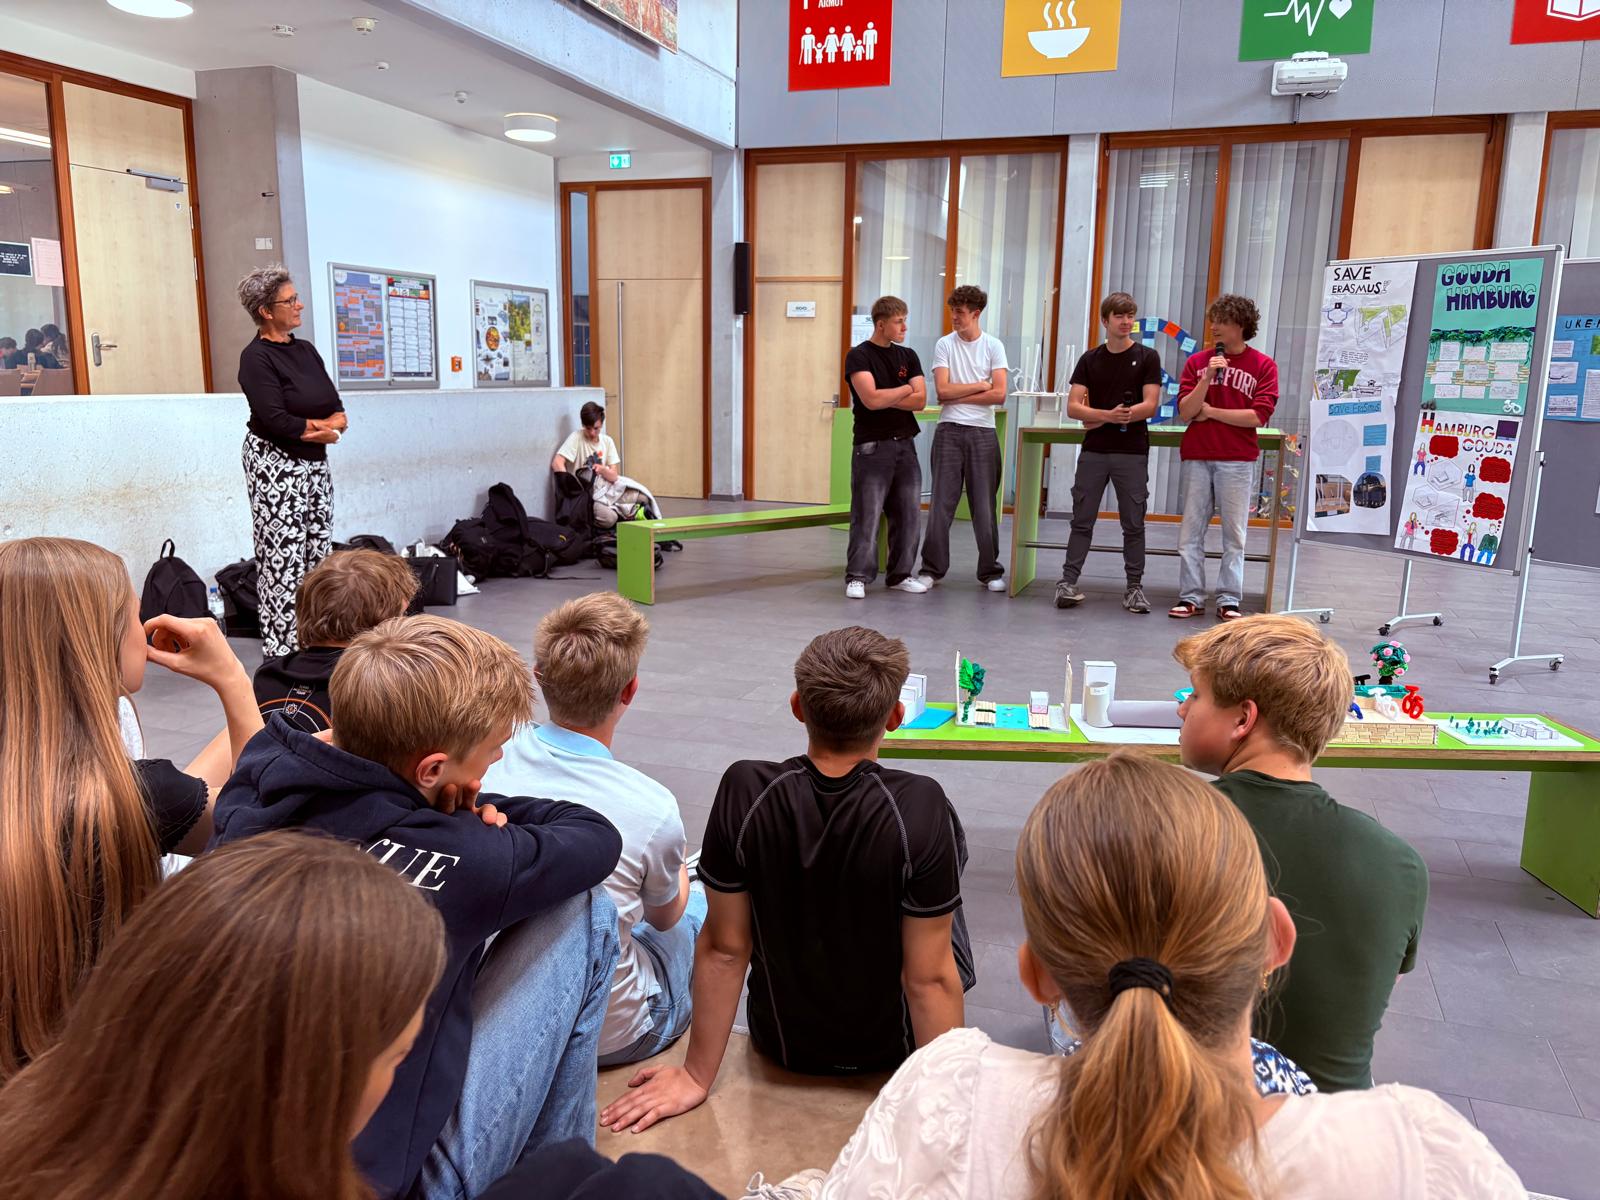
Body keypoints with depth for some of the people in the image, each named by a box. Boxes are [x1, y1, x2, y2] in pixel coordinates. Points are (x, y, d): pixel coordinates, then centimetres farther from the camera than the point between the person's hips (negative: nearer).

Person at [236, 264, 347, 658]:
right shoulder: (256, 358, -9)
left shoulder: (305, 350, 12)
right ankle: (284, 648, -1)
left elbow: (339, 411, 8)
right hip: (276, 465, -7)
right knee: (284, 559, -6)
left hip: (314, 463, 7)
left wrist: (322, 425, -12)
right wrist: (323, 431, -7)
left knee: (319, 552, 6)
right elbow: (275, 419, -20)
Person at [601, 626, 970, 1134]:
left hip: (780, 1041, 2)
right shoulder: (921, 807, -30)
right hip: (892, 1045, -1)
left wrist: (698, 1076, -1)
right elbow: (929, 977, -22)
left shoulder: (743, 792, -24)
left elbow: (724, 948, -14)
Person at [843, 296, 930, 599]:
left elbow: (920, 401, 1)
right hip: (872, 446, -5)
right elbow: (871, 399, -17)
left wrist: (884, 398, -9)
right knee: (867, 514, -5)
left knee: (907, 513, 6)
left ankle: (901, 574, 16)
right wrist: (905, 389, -3)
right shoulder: (859, 356, -4)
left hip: (905, 444, 5)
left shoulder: (908, 356, 12)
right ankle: (857, 576, 1)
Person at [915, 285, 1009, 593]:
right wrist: (980, 385, -4)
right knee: (941, 502, 0)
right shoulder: (944, 344, 4)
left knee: (984, 505, 4)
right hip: (949, 431, 0)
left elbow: (999, 394, -7)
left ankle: (990, 571, 13)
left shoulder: (993, 346, 4)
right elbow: (942, 390, -7)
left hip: (983, 432, 0)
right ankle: (932, 568, 9)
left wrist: (958, 396, -6)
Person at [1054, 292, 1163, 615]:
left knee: (1133, 524, 4)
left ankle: (1134, 586, 12)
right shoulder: (1090, 360, 7)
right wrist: (1109, 415, -20)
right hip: (1093, 452, 1)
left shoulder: (1147, 358, 2)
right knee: (1082, 521, 3)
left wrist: (1097, 417, -13)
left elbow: (1150, 406, -8)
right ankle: (1068, 581, 7)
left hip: (1132, 452, -1)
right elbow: (1073, 407, -2)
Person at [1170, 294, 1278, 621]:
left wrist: (1211, 412, -4)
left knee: (1234, 532, 1)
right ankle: (1191, 597, 9)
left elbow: (1259, 415, -7)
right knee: (1191, 530, 3)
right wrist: (1207, 378, -13)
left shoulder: (1263, 366, 3)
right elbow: (1185, 410, 0)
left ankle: (1229, 600, 7)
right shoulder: (1197, 361, 9)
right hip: (1195, 457, 2)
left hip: (1238, 460, -2)